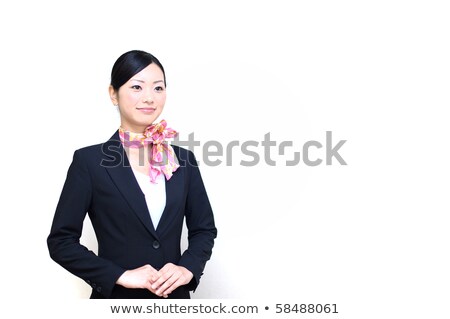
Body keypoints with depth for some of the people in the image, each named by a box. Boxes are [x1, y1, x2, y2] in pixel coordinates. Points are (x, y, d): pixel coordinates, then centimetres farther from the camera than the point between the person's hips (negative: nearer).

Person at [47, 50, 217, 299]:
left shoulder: (183, 160, 1)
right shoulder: (89, 160, -8)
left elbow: (204, 229, 6)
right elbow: (61, 241, -9)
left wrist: (188, 268, -11)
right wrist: (120, 275, -16)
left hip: (175, 296, 3)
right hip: (116, 297, -3)